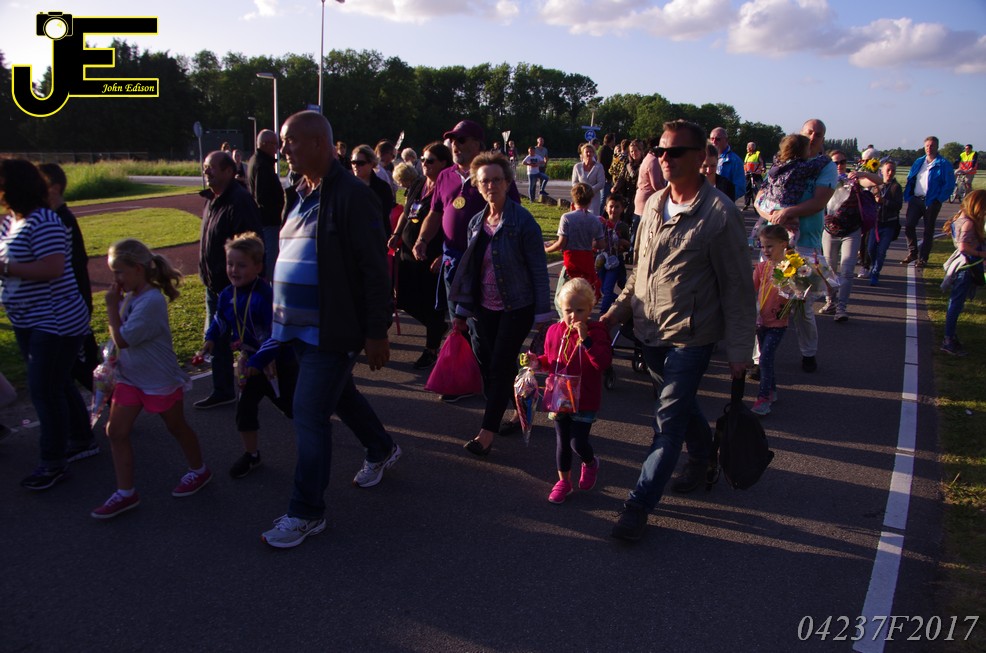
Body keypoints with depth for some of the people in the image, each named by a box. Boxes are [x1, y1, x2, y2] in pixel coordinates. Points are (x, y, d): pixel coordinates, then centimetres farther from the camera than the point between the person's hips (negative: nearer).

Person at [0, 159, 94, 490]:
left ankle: (53, 462, 7)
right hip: (27, 322, 10)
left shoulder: (43, 222, -20)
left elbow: (52, 268, -29)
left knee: (44, 389, -5)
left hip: (56, 322, -10)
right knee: (57, 383, 19)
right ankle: (81, 439, 34)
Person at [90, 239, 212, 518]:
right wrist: (116, 303, -2)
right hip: (130, 377, 8)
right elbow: (117, 333, 7)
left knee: (176, 427, 12)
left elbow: (122, 339, -22)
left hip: (159, 379, -8)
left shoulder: (151, 301, -25)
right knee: (116, 431, 4)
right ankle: (125, 493, 14)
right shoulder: (129, 296, 1)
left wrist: (112, 307, -17)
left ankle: (199, 471, 35)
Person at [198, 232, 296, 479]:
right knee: (244, 407, 6)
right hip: (250, 359, 6)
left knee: (290, 404, 10)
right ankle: (251, 454, 24)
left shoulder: (265, 296, -27)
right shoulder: (227, 295, -3)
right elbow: (220, 320, 17)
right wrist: (211, 340, 1)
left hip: (279, 361, -6)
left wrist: (257, 361, -31)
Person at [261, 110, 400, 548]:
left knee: (310, 414, -5)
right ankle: (382, 450, 46)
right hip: (300, 327, 9)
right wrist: (282, 322, 19)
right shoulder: (302, 196, 12)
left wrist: (376, 333, -18)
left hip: (333, 330, -9)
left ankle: (307, 512, 10)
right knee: (339, 395, 22)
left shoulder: (351, 196, -16)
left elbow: (375, 271, -17)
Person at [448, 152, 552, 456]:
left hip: (516, 307, -6)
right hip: (485, 307, 6)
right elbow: (469, 269, 13)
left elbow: (538, 269, -12)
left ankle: (488, 431, 4)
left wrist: (542, 312, -13)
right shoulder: (476, 223, 6)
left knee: (500, 366, -4)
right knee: (486, 363, 7)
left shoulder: (522, 221, -13)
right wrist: (461, 310, 14)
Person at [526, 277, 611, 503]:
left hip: (585, 400, -4)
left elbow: (603, 362, -27)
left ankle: (590, 463, 30)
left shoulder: (595, 331, -12)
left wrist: (585, 339, -34)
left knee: (578, 442, -5)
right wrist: (538, 362, -5)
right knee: (562, 442, 13)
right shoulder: (554, 331, 1)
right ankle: (564, 481, 31)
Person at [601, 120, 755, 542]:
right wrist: (618, 311, 6)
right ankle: (703, 456, 48)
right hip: (650, 332, 6)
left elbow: (737, 288, -11)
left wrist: (739, 350, -11)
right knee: (681, 408, 22)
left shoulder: (719, 214, -14)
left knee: (669, 421, -2)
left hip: (689, 336, -6)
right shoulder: (654, 205, 5)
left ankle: (639, 505, 7)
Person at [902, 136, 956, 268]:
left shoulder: (943, 164, -3)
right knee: (908, 225, -4)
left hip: (931, 202, -4)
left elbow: (950, 184, -6)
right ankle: (912, 253, 12)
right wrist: (908, 196, 2)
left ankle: (923, 258, 9)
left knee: (928, 230, 3)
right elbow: (910, 179, 16)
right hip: (916, 200, 4)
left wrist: (939, 199, -12)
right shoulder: (919, 162, 12)